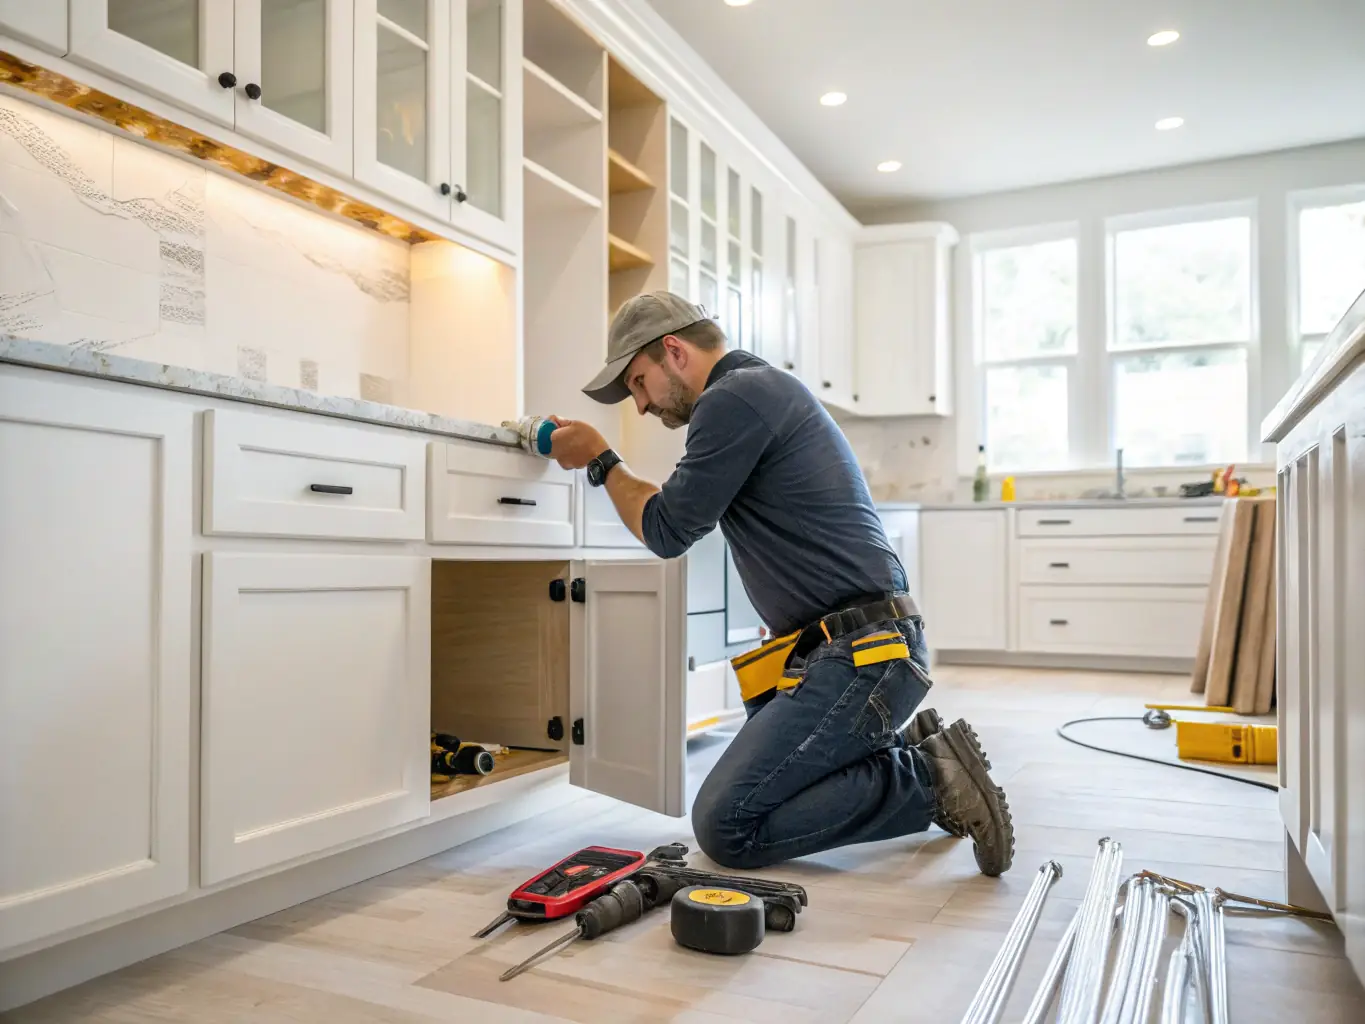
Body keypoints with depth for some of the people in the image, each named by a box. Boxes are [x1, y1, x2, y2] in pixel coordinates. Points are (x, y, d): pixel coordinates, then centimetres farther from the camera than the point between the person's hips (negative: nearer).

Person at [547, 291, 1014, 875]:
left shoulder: (735, 398, -12)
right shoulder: (762, 389, 20)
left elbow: (666, 531, -8)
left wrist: (599, 460, 5)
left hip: (863, 654, -11)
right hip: (852, 649, 11)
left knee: (726, 826, -12)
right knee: (748, 793, 18)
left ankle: (930, 777, -7)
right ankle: (909, 750, 15)